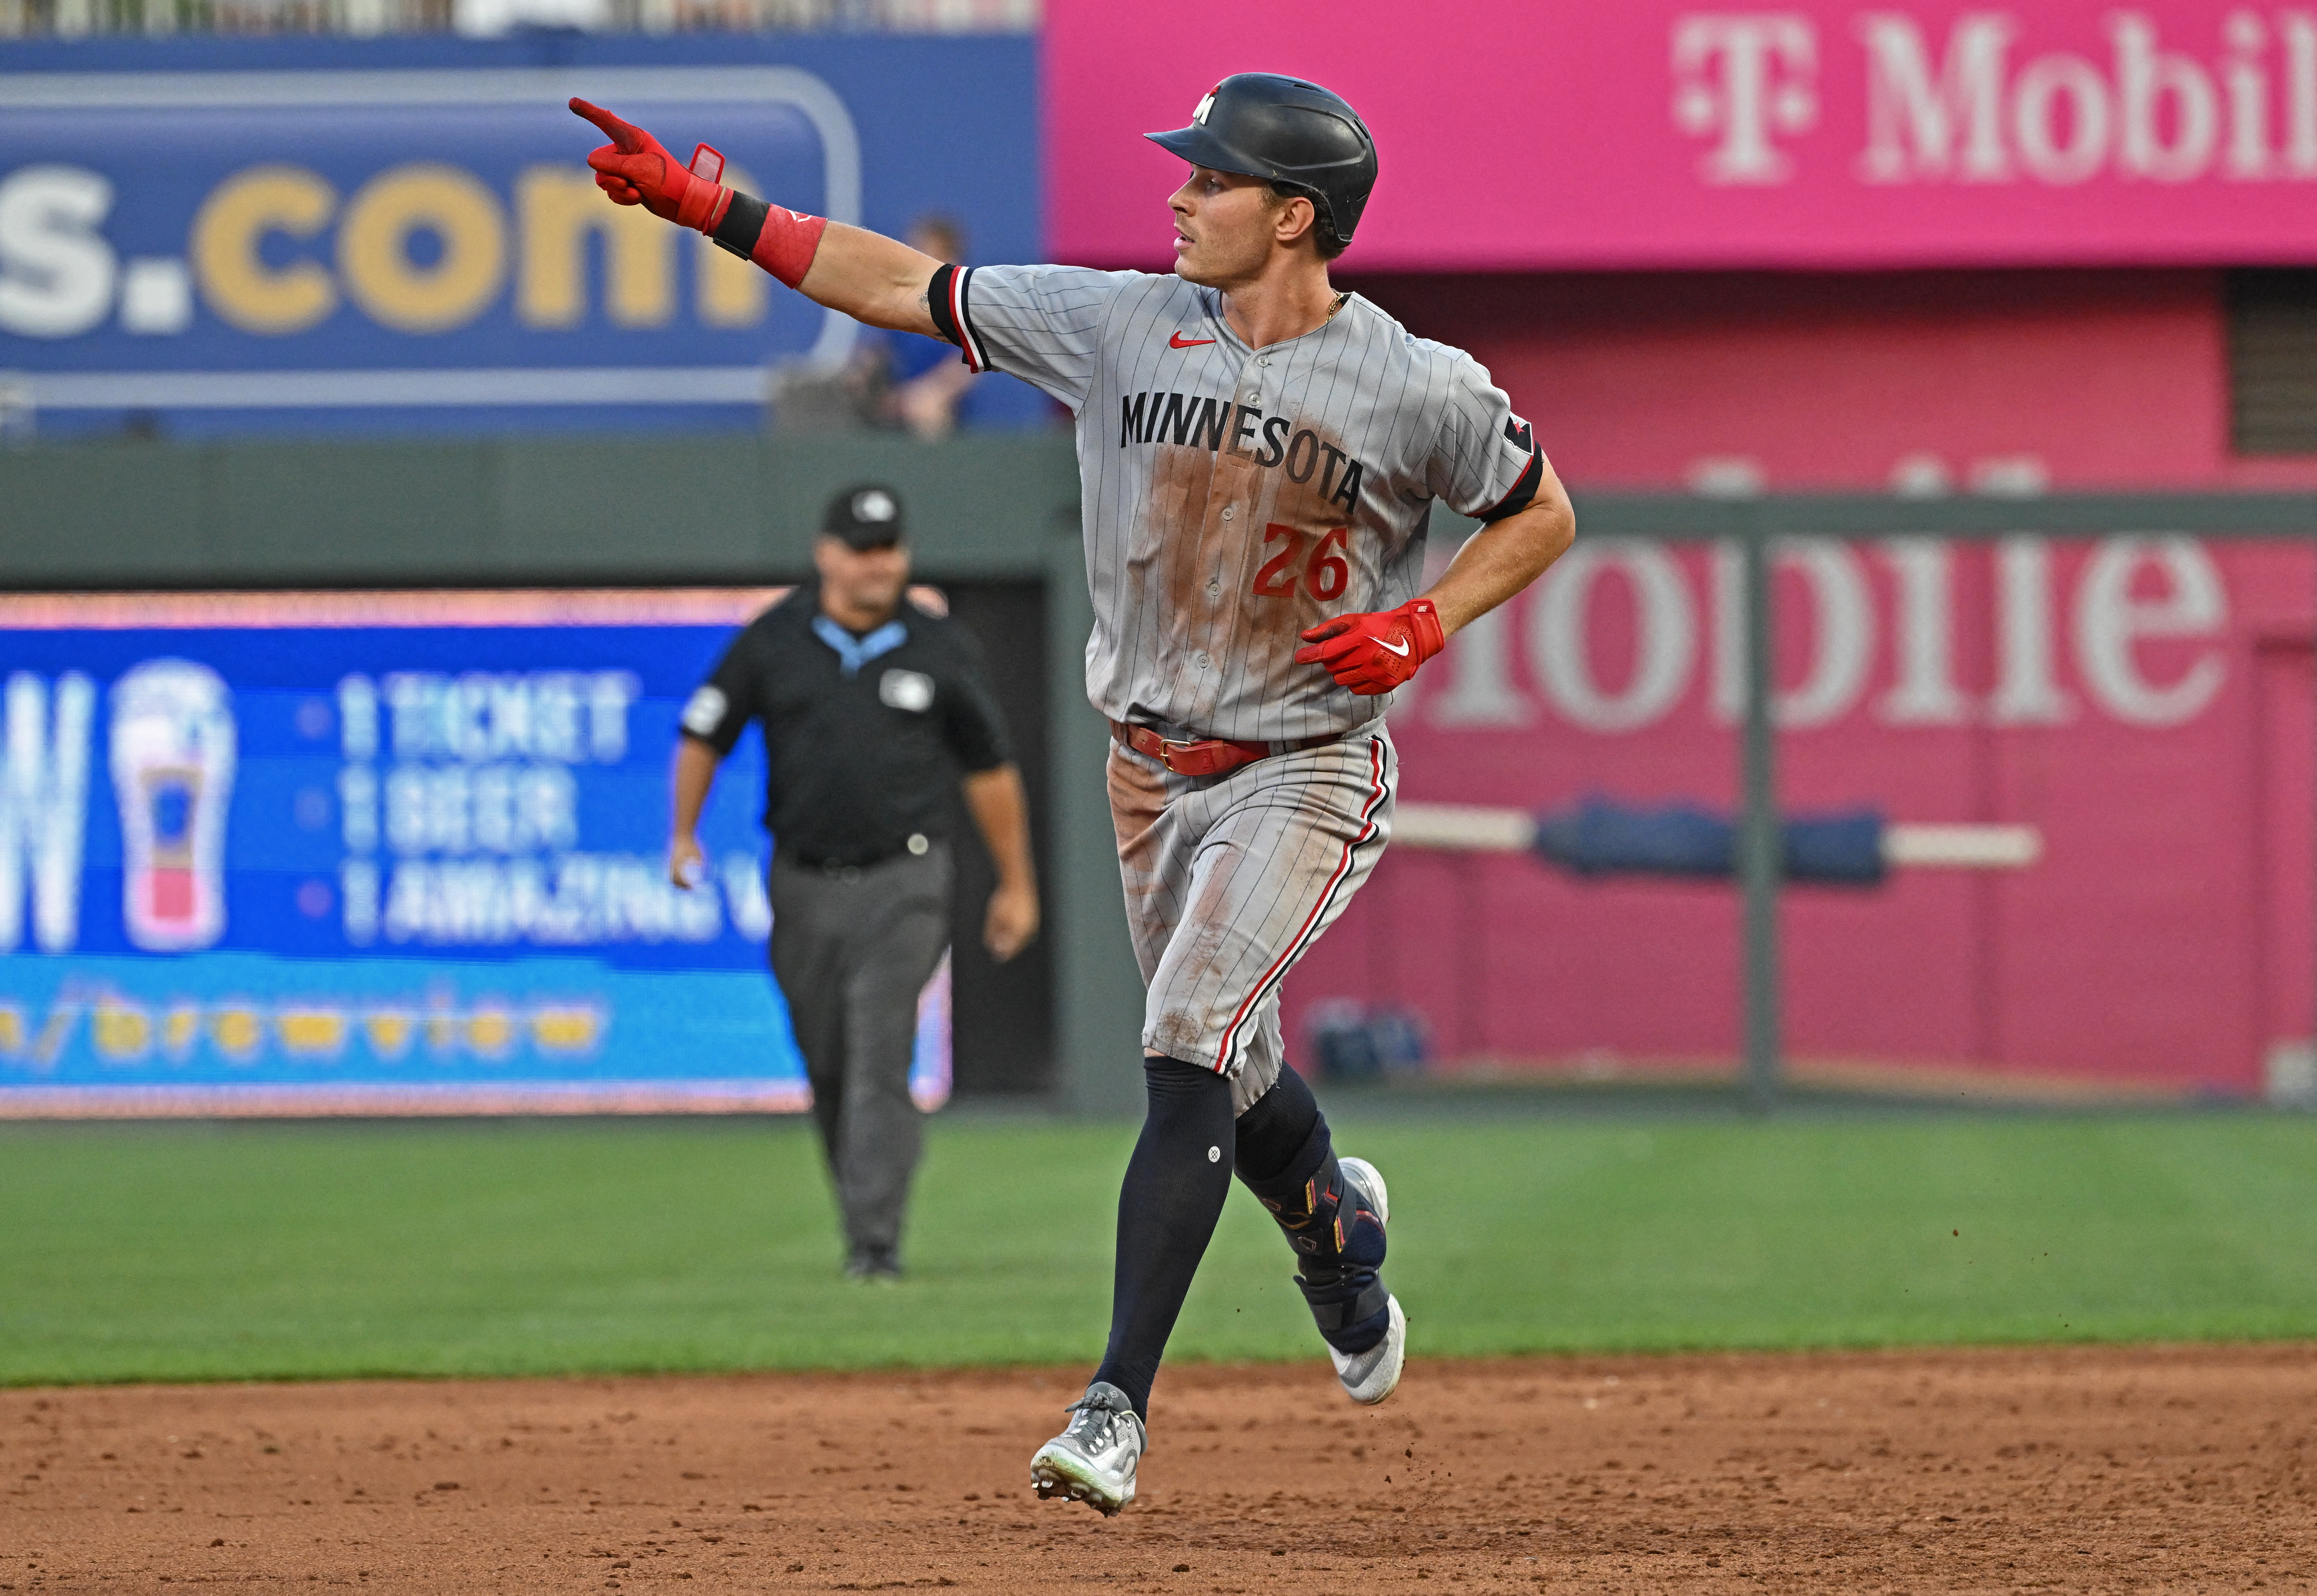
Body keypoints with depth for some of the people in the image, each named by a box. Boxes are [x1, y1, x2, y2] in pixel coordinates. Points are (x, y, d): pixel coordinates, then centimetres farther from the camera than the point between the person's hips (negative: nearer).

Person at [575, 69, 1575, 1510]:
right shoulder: (1123, 324, -4)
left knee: (1189, 1047, -20)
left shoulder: (1420, 389, -13)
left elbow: (1544, 515, 2)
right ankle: (1336, 1220, 50)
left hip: (1307, 772, -5)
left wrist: (1424, 628, -13)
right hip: (1155, 770, 5)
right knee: (1225, 1077, 15)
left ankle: (1120, 1406, -21)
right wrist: (705, 206, -8)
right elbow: (908, 287, -2)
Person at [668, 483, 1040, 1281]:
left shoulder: (940, 649, 1)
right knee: (827, 1065, 10)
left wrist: (1016, 885, 11)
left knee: (880, 1061, -14)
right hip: (804, 885, 2)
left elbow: (989, 768, 9)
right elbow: (704, 735, 8)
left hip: (902, 884, -2)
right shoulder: (774, 641, 1)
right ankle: (861, 1208, 30)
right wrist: (684, 837, -4)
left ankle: (876, 1239, -16)